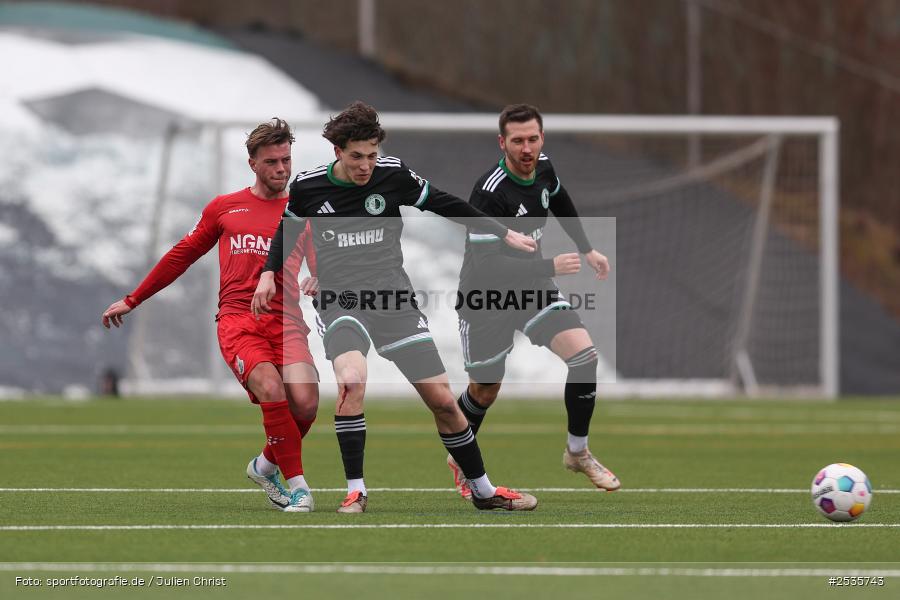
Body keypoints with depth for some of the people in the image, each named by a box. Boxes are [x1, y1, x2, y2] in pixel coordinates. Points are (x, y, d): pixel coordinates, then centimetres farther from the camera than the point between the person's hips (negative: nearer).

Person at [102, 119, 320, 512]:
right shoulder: (224, 208, 15)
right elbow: (182, 255, 23)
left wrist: (318, 283, -15)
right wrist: (132, 300, 26)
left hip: (286, 323, 1)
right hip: (237, 321, -1)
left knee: (305, 403, -19)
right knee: (271, 390, -27)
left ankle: (267, 466, 12)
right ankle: (297, 485, -17)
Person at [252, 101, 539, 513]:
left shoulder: (394, 176, -4)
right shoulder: (308, 187, -3)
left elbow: (446, 205, 8)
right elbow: (289, 228, 18)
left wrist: (504, 234, 11)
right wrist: (269, 272, 7)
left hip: (392, 298, 1)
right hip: (339, 302, -1)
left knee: (442, 399, -1)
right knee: (351, 379, -31)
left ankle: (483, 491, 16)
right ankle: (355, 491, -20)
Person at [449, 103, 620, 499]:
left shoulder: (542, 169, -6)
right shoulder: (490, 193, -29)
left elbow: (560, 203, 20)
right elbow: (487, 265, -35)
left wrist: (587, 250, 27)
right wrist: (550, 267, -41)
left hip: (532, 286, 6)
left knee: (584, 354, -13)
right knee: (485, 391, 7)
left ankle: (577, 452, 5)